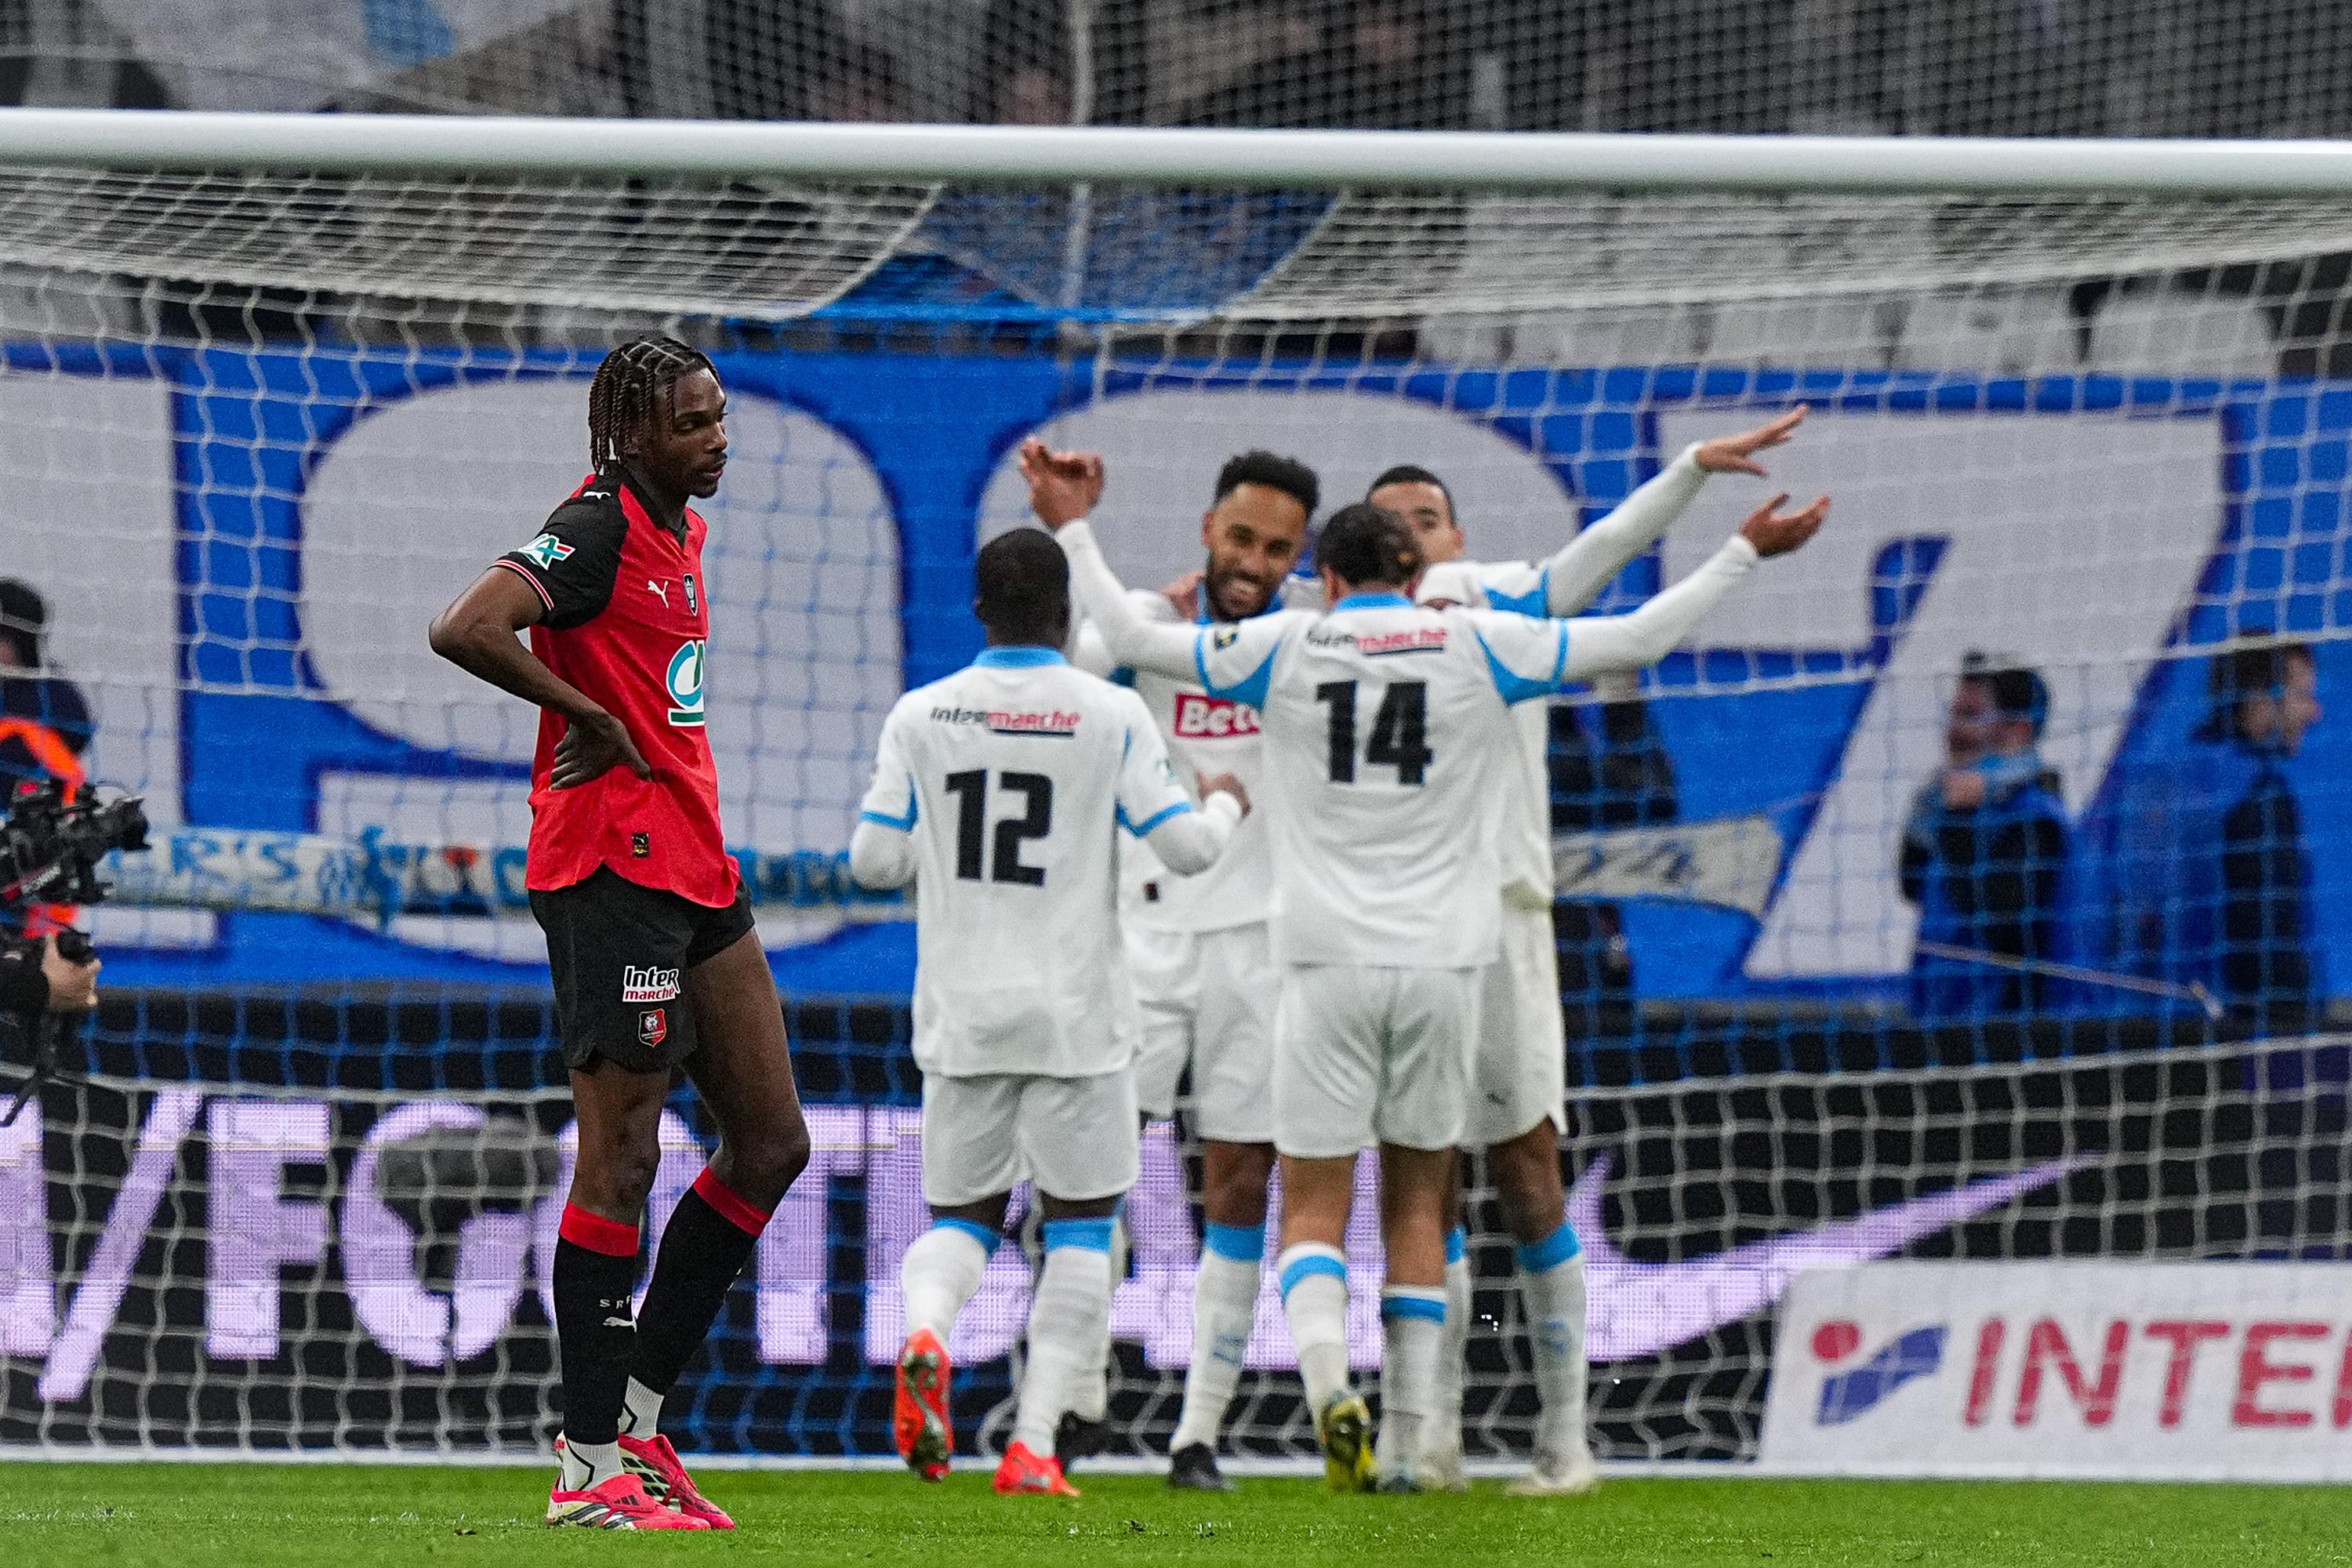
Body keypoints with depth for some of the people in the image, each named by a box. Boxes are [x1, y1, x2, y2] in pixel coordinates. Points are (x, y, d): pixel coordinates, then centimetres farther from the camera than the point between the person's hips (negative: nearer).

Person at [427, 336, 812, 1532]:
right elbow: (465, 632, -28)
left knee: (770, 1144, 10)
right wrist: (592, 721, -18)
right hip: (613, 870, -10)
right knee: (621, 1159, -7)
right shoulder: (597, 529, -14)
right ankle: (591, 1467, -2)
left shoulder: (680, 528, 16)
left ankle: (634, 1418, 16)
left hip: (693, 869, 10)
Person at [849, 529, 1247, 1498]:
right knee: (1079, 1227, 8)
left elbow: (874, 860, 2)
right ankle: (1034, 1446, -2)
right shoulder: (1110, 717, -5)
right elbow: (1184, 848, -4)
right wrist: (1225, 807, 18)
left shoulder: (922, 717, 1)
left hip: (961, 1015, 2)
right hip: (1073, 1016, -2)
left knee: (960, 1216, 14)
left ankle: (924, 1333, -20)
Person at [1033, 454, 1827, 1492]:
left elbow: (1131, 638, 7)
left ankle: (1328, 1387, -26)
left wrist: (1073, 527, 19)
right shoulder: (1476, 646, 3)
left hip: (1329, 965, -1)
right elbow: (1638, 639, 8)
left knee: (1315, 1207, 1)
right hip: (1441, 960, 1)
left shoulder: (1283, 648, 1)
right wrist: (1746, 552, 18)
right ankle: (1406, 1442, 8)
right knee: (1417, 1202, 12)